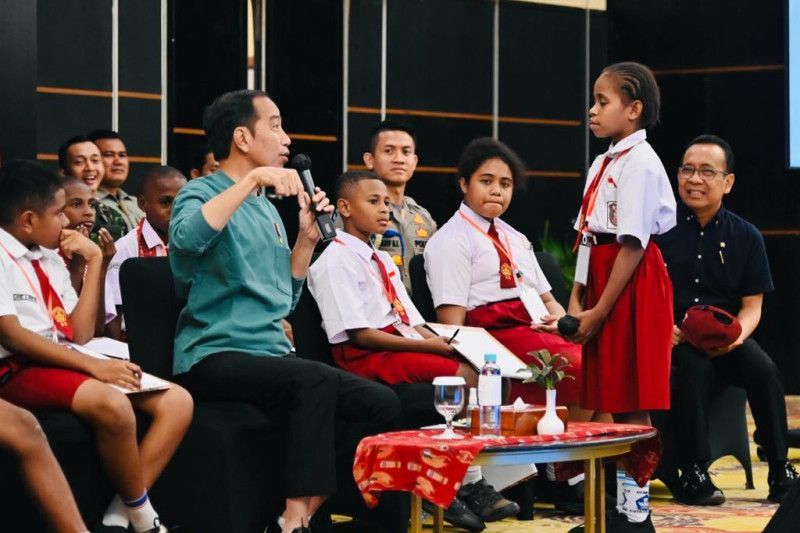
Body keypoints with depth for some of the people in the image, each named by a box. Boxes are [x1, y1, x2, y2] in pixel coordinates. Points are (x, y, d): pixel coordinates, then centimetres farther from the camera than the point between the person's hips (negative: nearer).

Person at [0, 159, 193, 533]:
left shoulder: (50, 260, 18)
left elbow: (79, 334, 11)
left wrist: (94, 261, 7)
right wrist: (93, 366, -23)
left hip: (62, 365, 9)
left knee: (177, 401, -4)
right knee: (112, 404, -35)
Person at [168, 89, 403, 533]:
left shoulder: (266, 208, 20)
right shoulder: (201, 193, -3)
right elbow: (187, 237, -29)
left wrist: (307, 238, 11)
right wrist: (252, 180, -26)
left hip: (269, 355, 8)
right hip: (216, 357, -8)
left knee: (383, 403, -9)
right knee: (318, 379, -35)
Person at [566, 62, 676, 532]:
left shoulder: (641, 163, -13)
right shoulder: (603, 164, 15)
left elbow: (632, 244, -17)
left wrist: (600, 311, -17)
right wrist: (577, 300, 7)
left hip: (633, 289, -9)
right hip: (602, 281, 9)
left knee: (632, 405, -5)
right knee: (614, 403, 11)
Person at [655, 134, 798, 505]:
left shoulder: (746, 236, 7)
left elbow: (752, 304, 7)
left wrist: (737, 333, -15)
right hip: (672, 338, -2)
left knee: (764, 369, -27)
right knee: (694, 366, -35)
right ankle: (693, 476, -28)